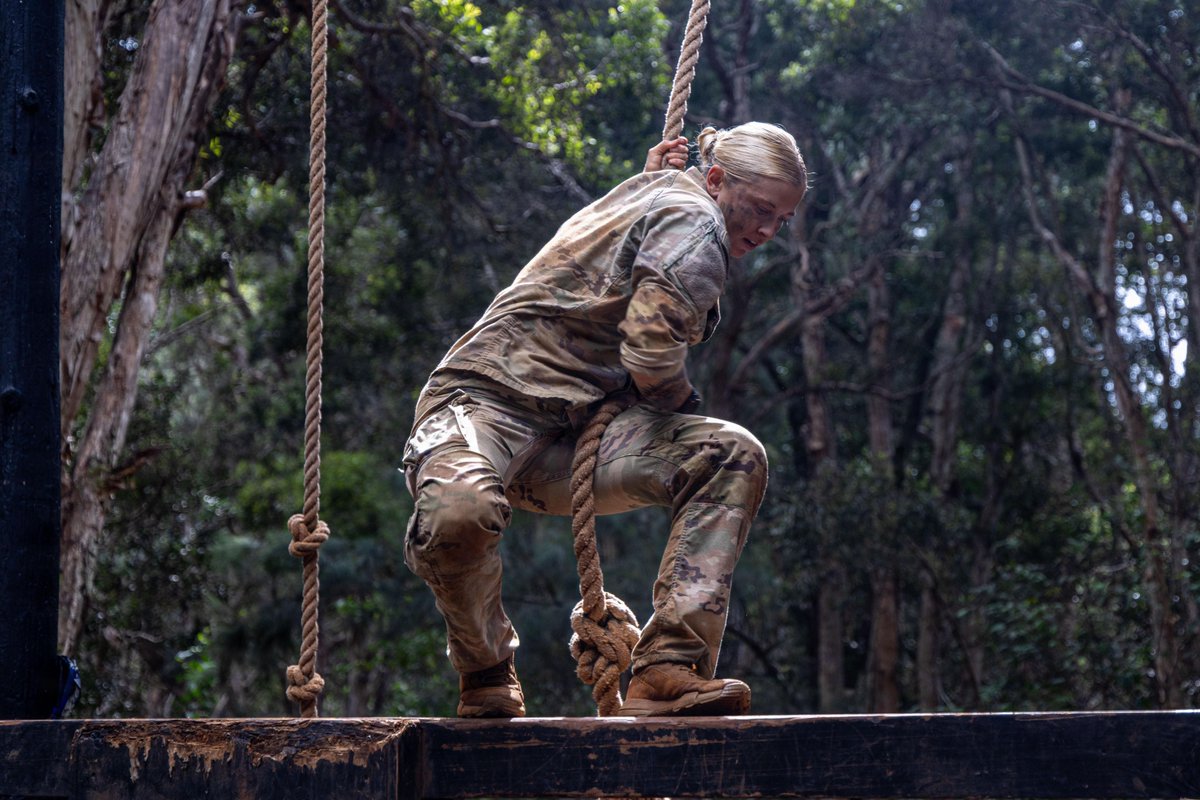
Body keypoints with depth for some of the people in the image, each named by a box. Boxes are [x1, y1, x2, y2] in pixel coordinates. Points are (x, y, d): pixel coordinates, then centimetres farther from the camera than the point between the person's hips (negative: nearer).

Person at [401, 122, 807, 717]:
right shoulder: (692, 222, -7)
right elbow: (652, 354, -21)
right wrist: (682, 401, 3)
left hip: (570, 437, 9)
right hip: (485, 400, -9)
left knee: (732, 456, -10)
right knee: (459, 511, -43)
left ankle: (667, 670, -18)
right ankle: (486, 674, -11)